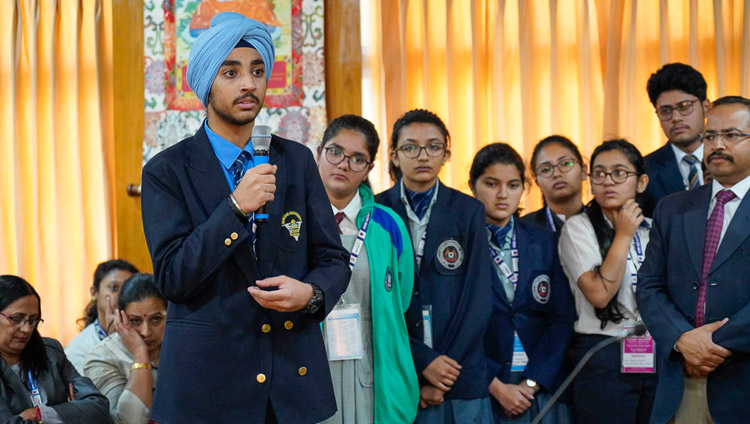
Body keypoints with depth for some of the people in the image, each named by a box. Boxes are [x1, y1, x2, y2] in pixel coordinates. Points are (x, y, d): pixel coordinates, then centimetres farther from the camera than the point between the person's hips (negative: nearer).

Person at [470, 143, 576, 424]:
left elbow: (563, 317, 4)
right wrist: (496, 387, -10)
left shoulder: (545, 242, 9)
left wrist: (532, 383, -6)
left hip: (541, 385, 3)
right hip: (479, 389, -2)